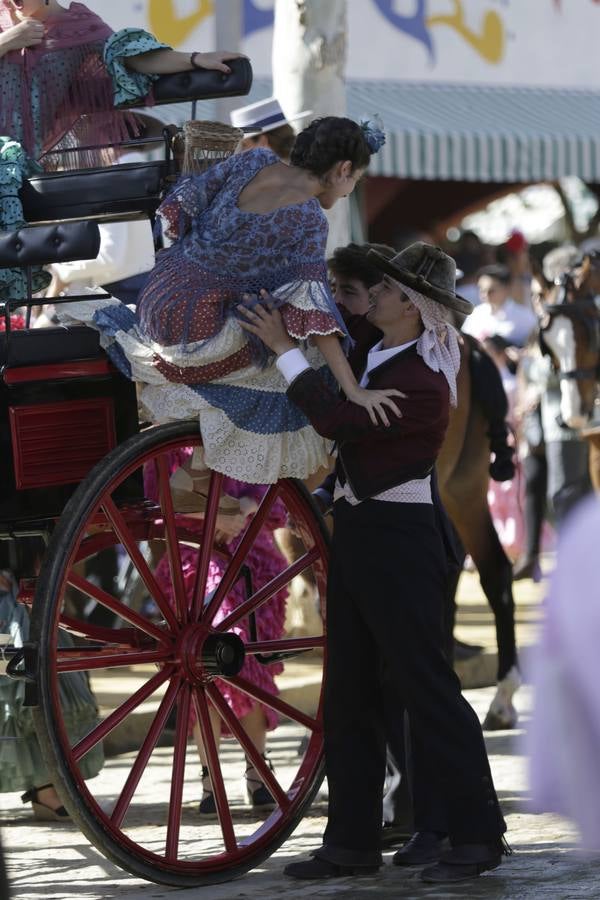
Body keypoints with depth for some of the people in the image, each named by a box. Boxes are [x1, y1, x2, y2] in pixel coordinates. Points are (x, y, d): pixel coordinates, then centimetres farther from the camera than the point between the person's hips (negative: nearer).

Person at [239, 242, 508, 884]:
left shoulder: (423, 384, -19)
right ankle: (353, 840, 16)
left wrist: (283, 348, -21)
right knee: (348, 691, 11)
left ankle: (476, 836, 0)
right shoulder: (374, 349, 6)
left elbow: (337, 419, -27)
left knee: (425, 686, -6)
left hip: (397, 539, -9)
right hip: (354, 530, 9)